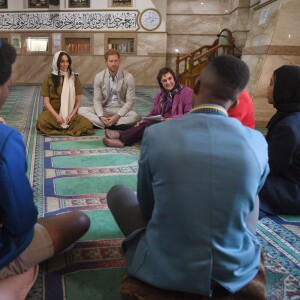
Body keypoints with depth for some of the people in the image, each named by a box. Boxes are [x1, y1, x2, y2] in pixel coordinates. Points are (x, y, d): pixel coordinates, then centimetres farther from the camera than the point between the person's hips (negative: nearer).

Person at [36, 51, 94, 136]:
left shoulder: (74, 78, 8)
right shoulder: (48, 79, 3)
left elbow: (78, 100, 6)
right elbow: (46, 101, -1)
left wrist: (71, 115, -10)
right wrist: (56, 116, -15)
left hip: (70, 114, 2)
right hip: (52, 112, -1)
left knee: (87, 124, -28)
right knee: (42, 122, -36)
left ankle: (58, 128, -9)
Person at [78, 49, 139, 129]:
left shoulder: (128, 77, -9)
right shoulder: (99, 77, -3)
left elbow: (130, 101, -10)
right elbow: (97, 100, -4)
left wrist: (117, 116, -24)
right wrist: (101, 116, -23)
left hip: (121, 110, -2)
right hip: (104, 109, 2)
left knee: (134, 117, -34)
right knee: (81, 110, -21)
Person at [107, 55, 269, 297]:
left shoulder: (156, 135, -16)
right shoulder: (257, 142, -10)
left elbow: (147, 206, 1)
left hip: (163, 270, -2)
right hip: (236, 271, 3)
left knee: (118, 192, 22)